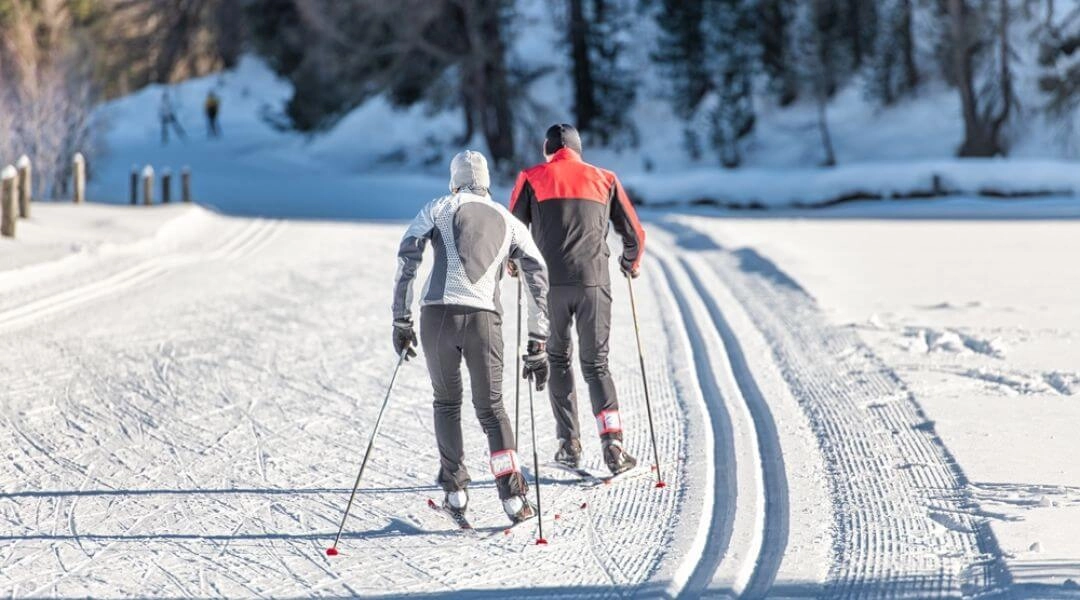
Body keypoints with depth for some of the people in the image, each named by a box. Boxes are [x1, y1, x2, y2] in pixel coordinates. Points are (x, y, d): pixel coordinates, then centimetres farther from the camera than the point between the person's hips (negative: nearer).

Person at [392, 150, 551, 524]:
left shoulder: (439, 209, 12)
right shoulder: (509, 222, 19)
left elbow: (407, 257, 0)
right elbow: (538, 278, 11)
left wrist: (401, 321, 2)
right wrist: (537, 344, 12)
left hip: (438, 314, -1)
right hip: (484, 318, 1)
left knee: (447, 402, 19)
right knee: (491, 408, 9)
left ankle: (455, 491, 16)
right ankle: (513, 496, -7)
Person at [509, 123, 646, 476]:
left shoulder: (532, 178, 7)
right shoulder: (604, 180, 12)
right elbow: (635, 235, 13)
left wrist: (514, 264, 27)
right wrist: (631, 263, 34)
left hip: (550, 284, -1)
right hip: (594, 282, 1)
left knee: (558, 359, 17)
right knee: (596, 364, 7)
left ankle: (569, 444, 11)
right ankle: (612, 443, -11)